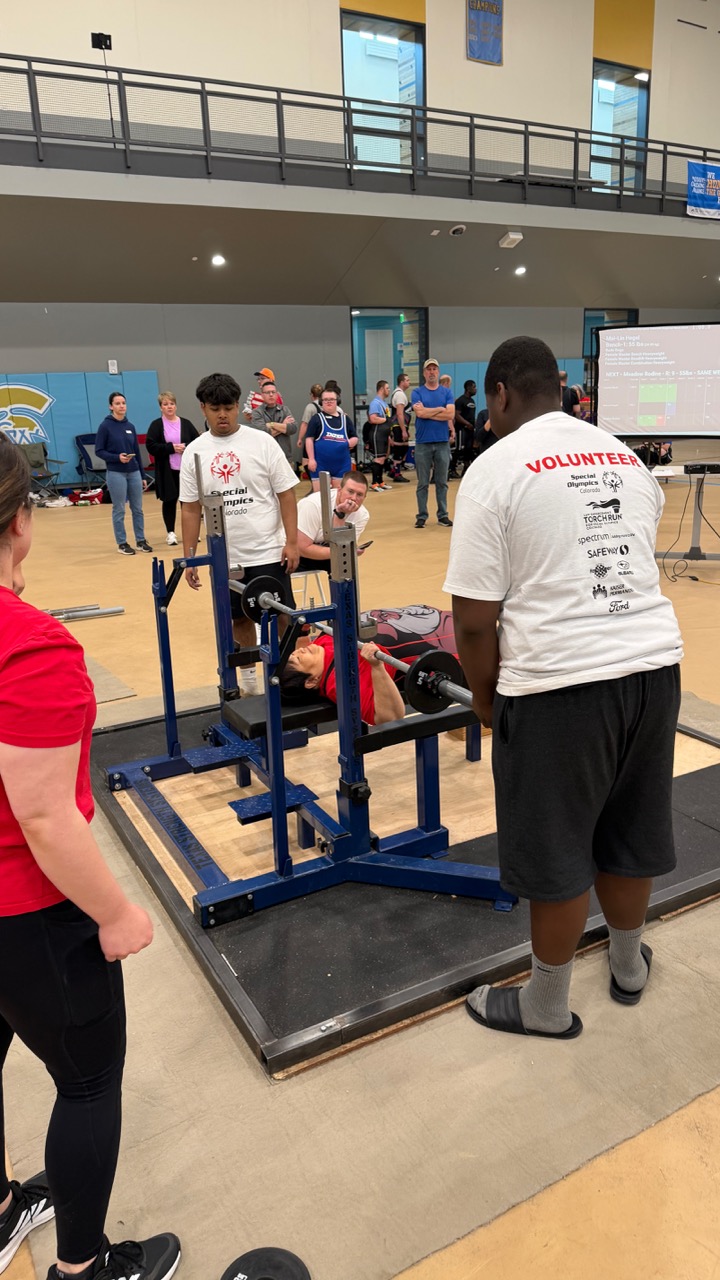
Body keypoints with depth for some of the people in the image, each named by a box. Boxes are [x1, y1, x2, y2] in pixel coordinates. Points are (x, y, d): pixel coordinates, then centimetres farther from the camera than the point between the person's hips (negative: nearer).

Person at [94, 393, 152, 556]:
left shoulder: (130, 426, 9)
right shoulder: (105, 426, -5)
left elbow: (137, 452, 13)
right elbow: (99, 451, -5)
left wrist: (142, 476, 13)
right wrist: (117, 457, -21)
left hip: (134, 472, 5)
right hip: (116, 473, -5)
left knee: (137, 509, 8)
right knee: (119, 510, 2)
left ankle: (141, 540, 18)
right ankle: (122, 543, 11)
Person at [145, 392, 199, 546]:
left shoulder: (186, 423, 5)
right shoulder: (156, 425, -1)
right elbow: (151, 446, -8)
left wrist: (186, 447, -14)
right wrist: (171, 448, -16)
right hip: (166, 470, -2)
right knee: (169, 501, 4)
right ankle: (171, 533, 14)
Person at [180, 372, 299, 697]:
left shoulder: (262, 442, -5)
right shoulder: (194, 452, 1)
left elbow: (286, 494, -4)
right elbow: (190, 509, 4)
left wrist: (292, 542, -11)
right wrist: (189, 558, 2)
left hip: (268, 552, -2)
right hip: (225, 557, 3)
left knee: (281, 617, 2)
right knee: (240, 618, 15)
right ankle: (248, 678, 30)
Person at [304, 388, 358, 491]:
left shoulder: (345, 419, 12)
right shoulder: (317, 418, 2)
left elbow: (354, 438, 16)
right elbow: (309, 439, -3)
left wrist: (349, 443, -8)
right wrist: (311, 459, -12)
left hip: (342, 464, 3)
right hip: (321, 463, -3)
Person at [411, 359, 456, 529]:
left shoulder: (446, 392, 7)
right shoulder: (417, 392, 4)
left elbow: (451, 414, -7)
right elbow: (420, 413, -13)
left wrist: (427, 412, -8)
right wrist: (440, 409, -5)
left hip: (443, 442, 1)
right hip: (423, 443, -1)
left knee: (442, 482, 7)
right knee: (423, 483, 4)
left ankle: (443, 515, 14)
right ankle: (421, 516, 10)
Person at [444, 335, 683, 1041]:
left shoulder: (496, 469, -8)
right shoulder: (626, 457, 12)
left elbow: (474, 619, -11)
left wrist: (484, 695, 4)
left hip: (560, 682, -6)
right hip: (656, 664, 7)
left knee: (557, 852, 10)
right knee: (631, 831, 23)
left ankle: (546, 1005, 30)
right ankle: (627, 964, 45)